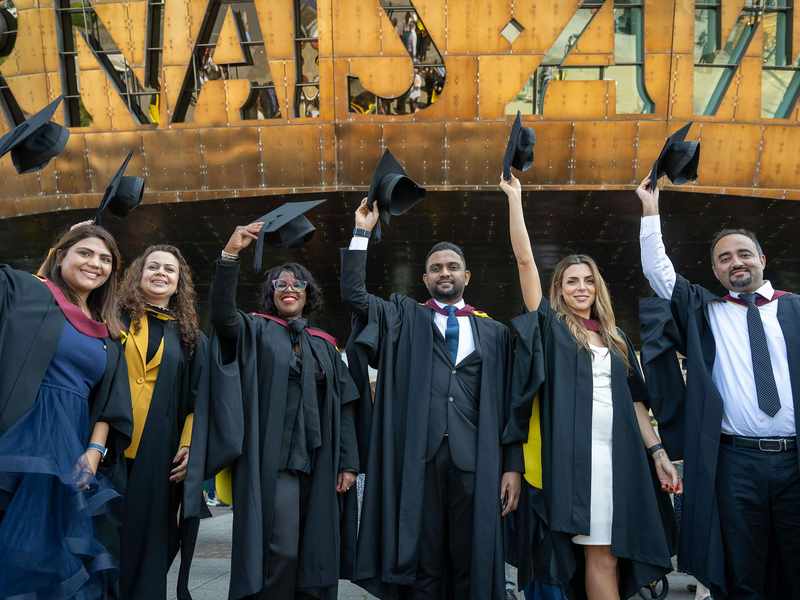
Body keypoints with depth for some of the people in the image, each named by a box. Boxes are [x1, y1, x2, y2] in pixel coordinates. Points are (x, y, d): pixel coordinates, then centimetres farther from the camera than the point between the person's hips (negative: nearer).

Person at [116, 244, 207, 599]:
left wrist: (189, 445, -3)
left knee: (145, 539, 6)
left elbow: (199, 398, 7)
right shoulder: (114, 320, 9)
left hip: (159, 455, 1)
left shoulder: (189, 337, 12)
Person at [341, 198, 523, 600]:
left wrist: (512, 466, 2)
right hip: (418, 458, 0)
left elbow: (507, 403, 9)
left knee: (472, 563, 6)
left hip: (475, 460, 1)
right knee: (423, 563, 5)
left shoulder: (493, 332, 13)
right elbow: (353, 293, 1)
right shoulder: (404, 318, 13)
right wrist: (362, 233, 0)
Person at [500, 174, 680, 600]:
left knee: (614, 550, 5)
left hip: (621, 452, 5)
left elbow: (634, 399, 16)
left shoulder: (614, 337, 18)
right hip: (577, 453, -5)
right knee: (600, 553, -5)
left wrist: (657, 453, 8)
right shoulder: (551, 325, 6)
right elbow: (524, 259, -1)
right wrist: (514, 197, -2)